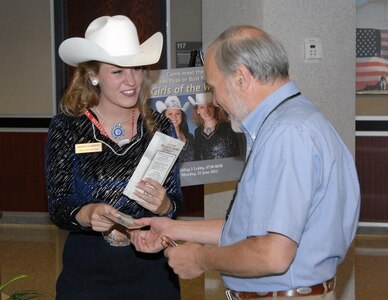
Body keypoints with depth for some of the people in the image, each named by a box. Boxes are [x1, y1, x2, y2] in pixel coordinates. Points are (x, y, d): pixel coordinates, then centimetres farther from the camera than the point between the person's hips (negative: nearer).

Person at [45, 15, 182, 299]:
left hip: (152, 264, 2)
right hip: (88, 269, -2)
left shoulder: (160, 127, -1)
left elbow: (176, 203, 3)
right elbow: (57, 208, -6)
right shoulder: (66, 128, -6)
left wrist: (163, 205, -19)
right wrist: (86, 214, -26)